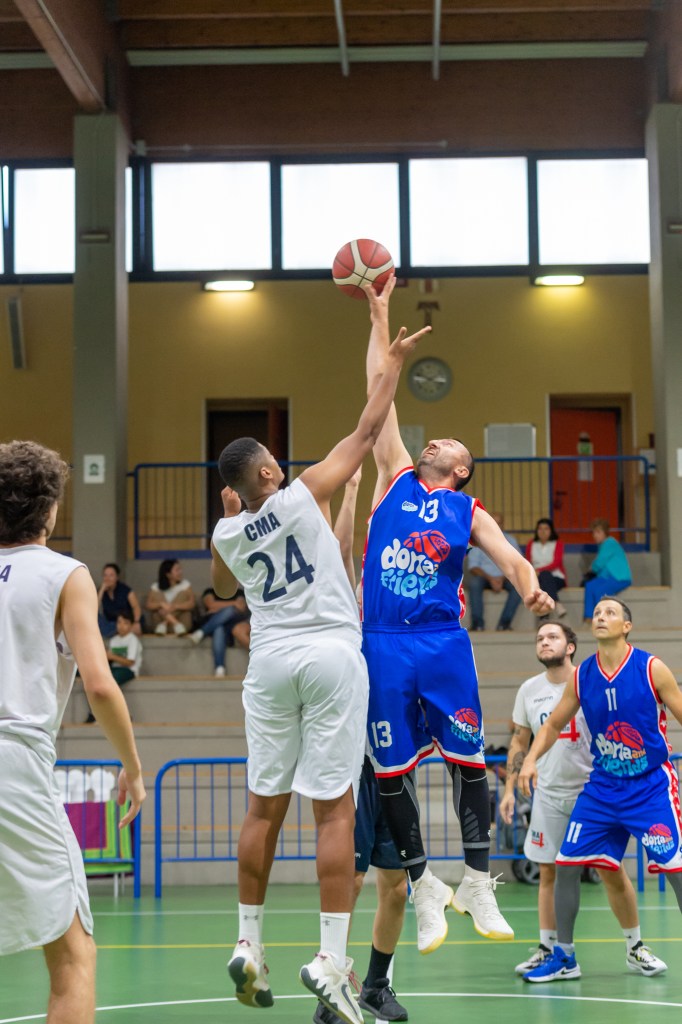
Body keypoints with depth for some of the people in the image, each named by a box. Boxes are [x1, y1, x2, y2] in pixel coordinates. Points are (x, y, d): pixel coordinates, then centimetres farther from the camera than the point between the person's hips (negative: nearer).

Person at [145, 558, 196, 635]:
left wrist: (174, 606, -31)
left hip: (181, 619, 0)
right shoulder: (156, 587, 0)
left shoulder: (185, 584, -2)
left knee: (183, 593, -16)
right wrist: (161, 604, -30)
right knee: (157, 594, -16)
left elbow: (192, 603, -15)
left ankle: (164, 623, -28)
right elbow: (149, 605, -9)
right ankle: (176, 624, -32)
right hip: (159, 621, 1)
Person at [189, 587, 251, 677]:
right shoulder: (210, 592, 19)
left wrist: (219, 608, -7)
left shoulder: (238, 593, 21)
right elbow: (212, 605, -1)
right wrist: (233, 604, 0)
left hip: (232, 624, 2)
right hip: (212, 624, -2)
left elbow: (241, 608, 1)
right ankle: (220, 669, -56)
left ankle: (200, 633, -40)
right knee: (219, 630, -40)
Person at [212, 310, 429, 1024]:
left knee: (264, 805, 13)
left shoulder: (228, 535, 7)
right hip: (331, 656, -4)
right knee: (334, 809, -4)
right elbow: (365, 433, 5)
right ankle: (330, 958, -9)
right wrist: (394, 362, 15)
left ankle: (249, 944, 18)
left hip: (270, 661, 4)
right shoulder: (304, 494, -3)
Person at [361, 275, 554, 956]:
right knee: (392, 770, 1)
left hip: (443, 643, -1)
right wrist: (379, 320, 15)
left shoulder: (468, 512, 10)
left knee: (466, 760, -2)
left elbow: (509, 557, -6)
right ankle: (422, 887, 13)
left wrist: (531, 589, -29)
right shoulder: (395, 481, 14)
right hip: (382, 642, 1)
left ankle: (477, 884, 8)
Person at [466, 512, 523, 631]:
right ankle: (477, 623, -35)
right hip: (484, 577, -1)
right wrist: (490, 579, -20)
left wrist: (503, 578, -16)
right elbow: (473, 567, -5)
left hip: (504, 578, 1)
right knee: (474, 582, -35)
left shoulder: (510, 540, 9)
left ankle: (504, 623, -33)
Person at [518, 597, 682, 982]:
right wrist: (531, 759, -4)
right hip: (603, 786, 4)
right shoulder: (582, 676, 0)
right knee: (566, 864, 2)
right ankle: (564, 958, 15)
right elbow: (553, 725, 12)